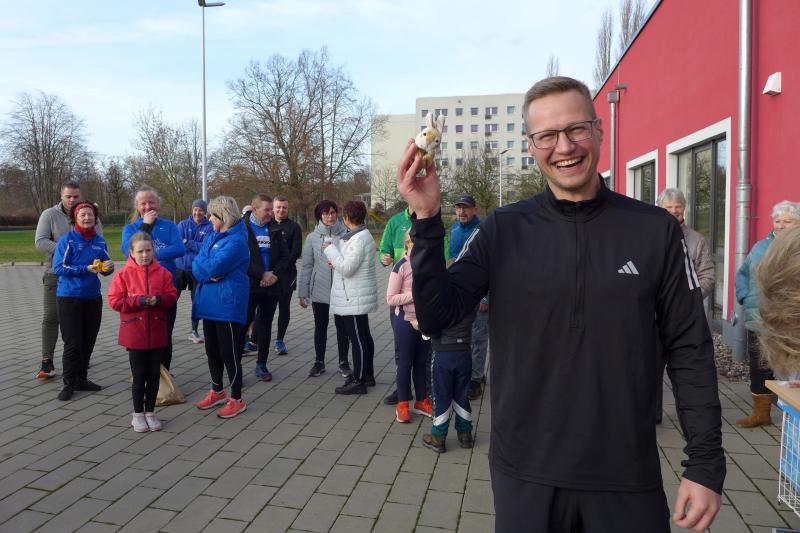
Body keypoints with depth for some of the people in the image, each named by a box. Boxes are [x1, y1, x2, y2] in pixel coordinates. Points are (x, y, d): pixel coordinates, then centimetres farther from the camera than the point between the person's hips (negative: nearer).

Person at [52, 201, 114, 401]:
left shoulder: (99, 241, 6)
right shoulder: (67, 240, -7)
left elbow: (105, 268, 7)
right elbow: (59, 267, -13)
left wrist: (108, 267, -16)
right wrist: (86, 269, -22)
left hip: (93, 297, 4)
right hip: (69, 297, -4)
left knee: (88, 342, 11)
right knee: (73, 343, -2)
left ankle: (82, 379, 25)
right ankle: (69, 384, 11)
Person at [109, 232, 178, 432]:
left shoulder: (162, 273, 2)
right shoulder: (124, 274, -3)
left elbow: (172, 296, 3)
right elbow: (115, 301, -6)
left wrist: (158, 299, -17)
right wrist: (137, 301, -18)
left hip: (157, 332, 2)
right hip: (134, 333, -2)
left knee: (154, 374, 10)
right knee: (139, 376, 6)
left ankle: (150, 412, 24)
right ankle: (138, 414, 22)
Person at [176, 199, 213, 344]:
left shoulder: (210, 227, -3)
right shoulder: (183, 224, 2)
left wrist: (187, 242, -15)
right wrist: (197, 246, -21)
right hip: (180, 267, 1)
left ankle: (194, 331, 20)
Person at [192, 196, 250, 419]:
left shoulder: (236, 241, -15)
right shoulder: (212, 236, 12)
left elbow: (213, 267, -21)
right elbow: (197, 266, 6)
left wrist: (203, 266, -1)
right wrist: (209, 274, -12)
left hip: (228, 304, -8)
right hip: (209, 302, 9)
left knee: (229, 353, 0)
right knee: (212, 350, 18)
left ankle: (236, 399, 15)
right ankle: (217, 392, 36)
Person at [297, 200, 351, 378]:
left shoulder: (345, 235, -5)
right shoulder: (312, 238, 0)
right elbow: (306, 266, 2)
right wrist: (302, 292, 0)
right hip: (319, 290, 1)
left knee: (342, 326, 9)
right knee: (320, 327, 14)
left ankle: (343, 362, 24)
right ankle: (319, 362, 28)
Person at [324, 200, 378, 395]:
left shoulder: (358, 239, -21)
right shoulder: (362, 235, 12)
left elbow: (347, 268, -23)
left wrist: (330, 249, -13)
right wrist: (337, 261, 5)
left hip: (354, 299, -11)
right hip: (359, 297, 11)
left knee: (357, 339, -3)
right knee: (364, 336, 17)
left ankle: (359, 381, 5)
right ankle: (367, 374, 29)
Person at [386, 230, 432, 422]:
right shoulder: (401, 266, -12)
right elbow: (391, 299, -13)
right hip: (407, 321, -5)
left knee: (422, 362, 14)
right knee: (406, 362, 6)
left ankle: (421, 401, 29)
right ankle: (402, 404, 20)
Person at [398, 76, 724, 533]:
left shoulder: (656, 229, -5)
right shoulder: (504, 230, -5)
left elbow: (689, 351, -1)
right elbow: (437, 317, -11)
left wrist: (706, 465, -2)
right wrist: (427, 220, -21)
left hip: (629, 477, 0)